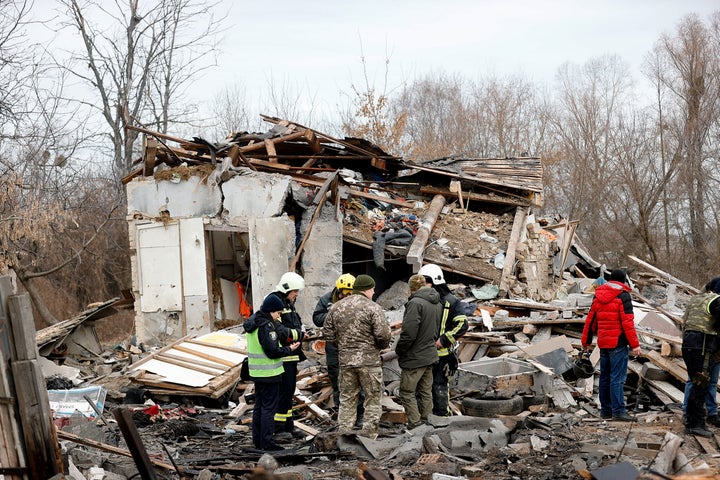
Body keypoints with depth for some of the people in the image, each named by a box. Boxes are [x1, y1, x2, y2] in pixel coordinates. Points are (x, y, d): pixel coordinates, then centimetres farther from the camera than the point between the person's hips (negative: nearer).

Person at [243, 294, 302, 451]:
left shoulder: (254, 322, 10)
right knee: (269, 407, -2)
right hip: (269, 373, -10)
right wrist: (289, 349, -8)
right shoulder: (266, 326, -21)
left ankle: (258, 440, 22)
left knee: (259, 406, 16)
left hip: (257, 372, 10)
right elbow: (273, 351, -22)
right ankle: (267, 442, 0)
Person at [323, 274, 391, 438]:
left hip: (345, 361, 5)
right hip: (369, 361, -5)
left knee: (347, 400, 14)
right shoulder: (373, 308, -10)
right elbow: (383, 335, -15)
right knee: (373, 400, 5)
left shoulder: (336, 308, 8)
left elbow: (328, 335, 10)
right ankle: (369, 436, 5)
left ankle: (343, 435, 13)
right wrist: (382, 345, 6)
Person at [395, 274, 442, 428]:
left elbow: (409, 333, -21)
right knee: (426, 392, 15)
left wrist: (399, 351, -8)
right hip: (430, 355, 8)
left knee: (407, 392, 0)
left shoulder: (416, 303, -18)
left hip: (414, 358, -8)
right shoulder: (437, 304, 10)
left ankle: (415, 424, -3)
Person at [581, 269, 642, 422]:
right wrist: (634, 344, -13)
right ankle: (618, 411, -11)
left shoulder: (598, 295, 12)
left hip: (603, 342, 7)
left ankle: (605, 409, 18)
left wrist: (586, 341, 23)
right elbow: (627, 322, -14)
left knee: (605, 377, 13)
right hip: (618, 343, -7)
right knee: (617, 377, -8)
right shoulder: (623, 295, -8)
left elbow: (590, 320, 16)